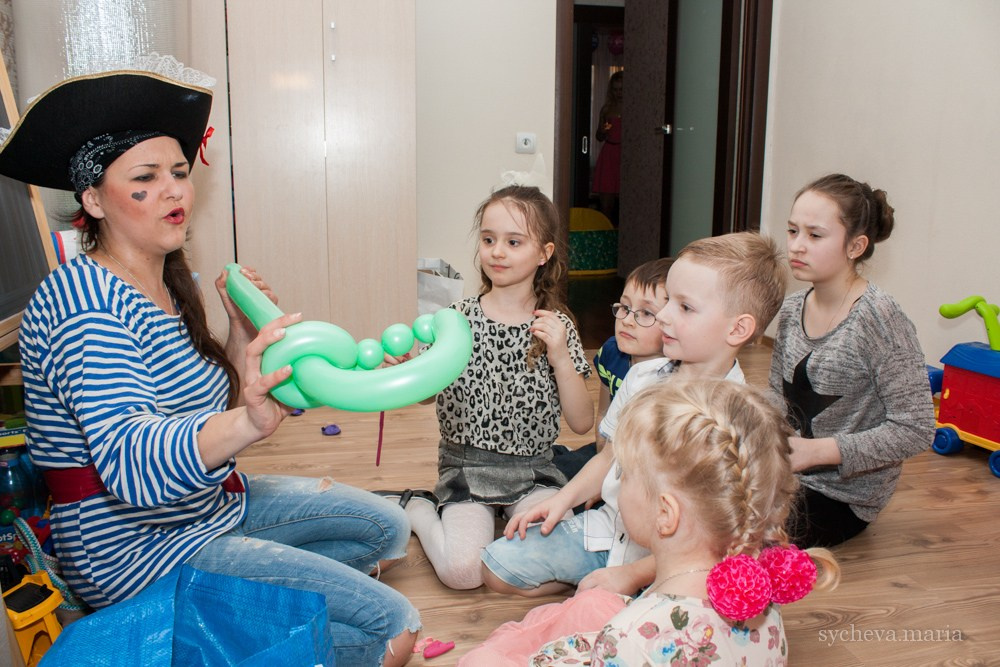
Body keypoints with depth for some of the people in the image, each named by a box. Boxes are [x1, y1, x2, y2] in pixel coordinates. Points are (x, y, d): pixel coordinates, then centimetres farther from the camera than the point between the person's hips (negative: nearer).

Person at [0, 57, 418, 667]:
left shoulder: (172, 285, 6)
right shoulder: (82, 303, -22)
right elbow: (131, 460, -37)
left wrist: (244, 337, -4)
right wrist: (249, 422, -55)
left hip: (216, 504, 9)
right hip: (138, 548, -9)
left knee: (387, 529, 14)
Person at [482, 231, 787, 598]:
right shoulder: (643, 376, -1)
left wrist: (633, 574, -23)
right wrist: (563, 499, 1)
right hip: (609, 527, 7)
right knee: (498, 565, 4)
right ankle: (595, 582, 14)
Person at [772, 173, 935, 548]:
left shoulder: (879, 319, -19)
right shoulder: (793, 309, 2)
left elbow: (916, 430, -19)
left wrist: (817, 451, -23)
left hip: (842, 496, -6)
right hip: (786, 473, 7)